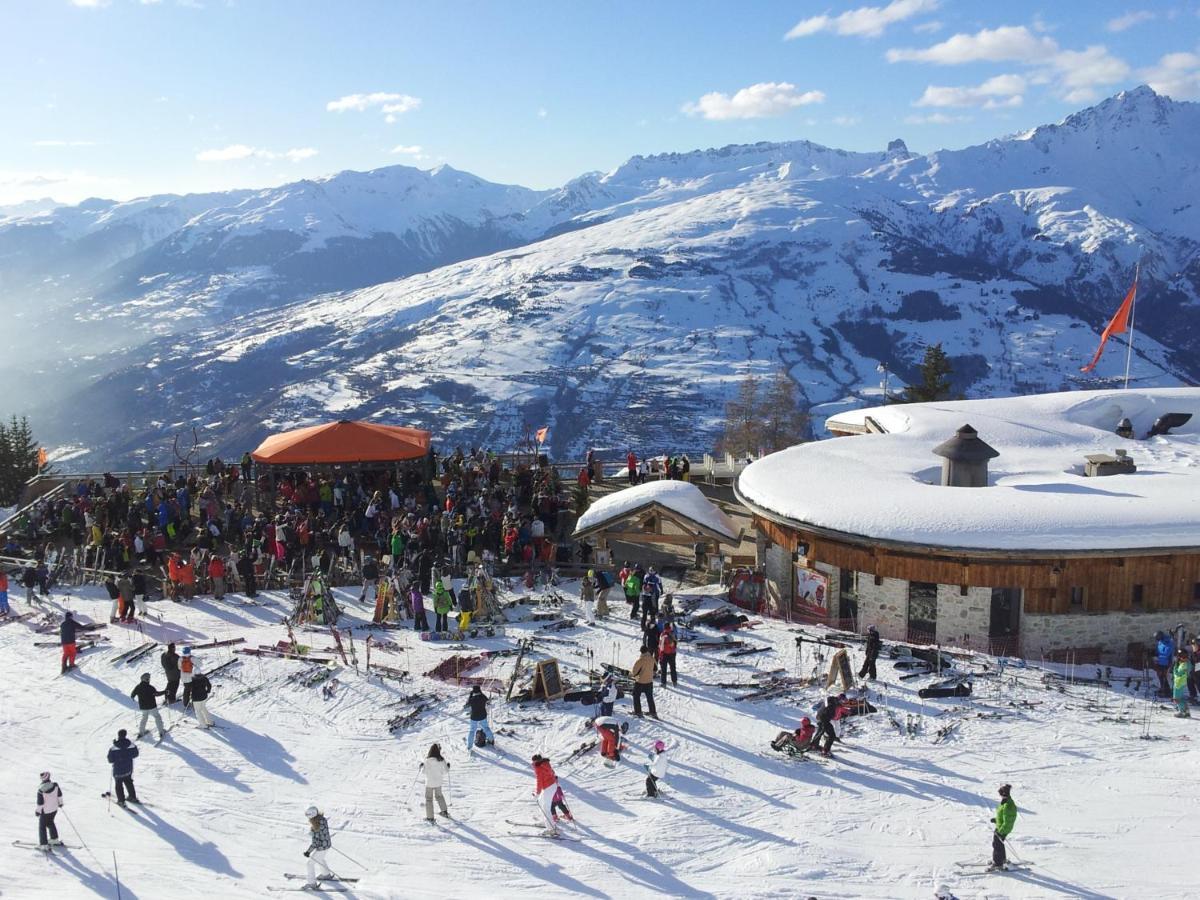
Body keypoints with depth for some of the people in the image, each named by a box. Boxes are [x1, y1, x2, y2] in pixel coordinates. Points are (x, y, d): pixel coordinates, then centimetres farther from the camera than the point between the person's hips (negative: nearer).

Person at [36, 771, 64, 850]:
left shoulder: (41, 790, -26)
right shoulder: (55, 786, -11)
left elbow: (40, 803, -19)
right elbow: (59, 795, 4)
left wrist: (38, 811, -3)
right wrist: (60, 803, 20)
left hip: (45, 811, -6)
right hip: (54, 809, 6)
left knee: (42, 826, 10)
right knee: (50, 823, 28)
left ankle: (44, 845, 10)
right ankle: (54, 839, 38)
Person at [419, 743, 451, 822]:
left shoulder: (427, 761, -20)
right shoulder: (441, 761, -12)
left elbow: (424, 771, -12)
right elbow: (445, 772, -3)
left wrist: (421, 766, 6)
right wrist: (448, 766, 16)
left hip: (429, 783, -3)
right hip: (438, 783, 3)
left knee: (429, 798, 10)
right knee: (439, 795, 27)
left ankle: (430, 817, 12)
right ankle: (444, 811, 37)